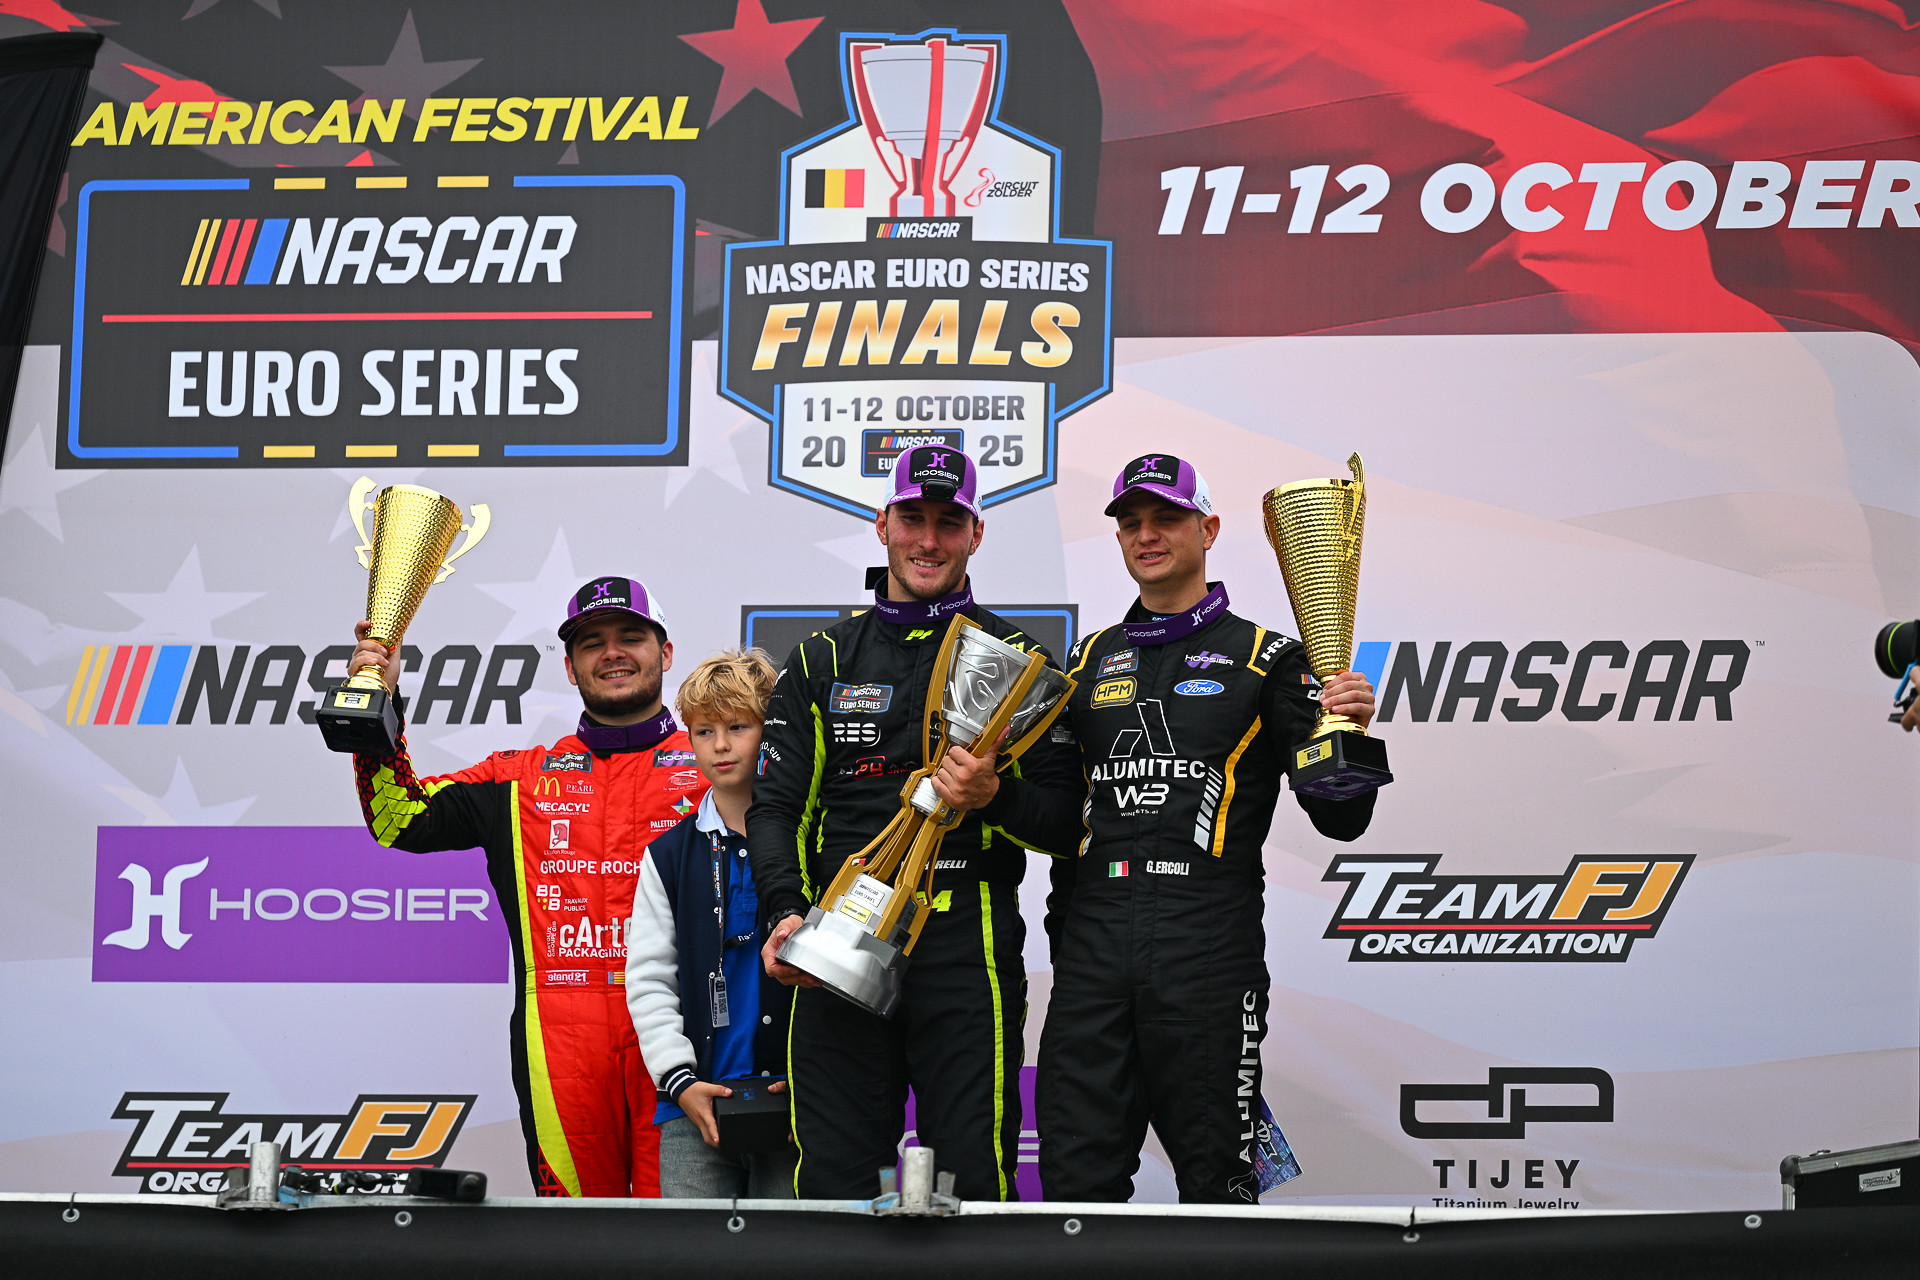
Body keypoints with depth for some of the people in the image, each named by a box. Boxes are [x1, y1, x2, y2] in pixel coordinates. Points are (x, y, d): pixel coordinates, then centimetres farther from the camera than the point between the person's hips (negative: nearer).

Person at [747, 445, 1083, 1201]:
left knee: (971, 1186, -4)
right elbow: (777, 805, 11)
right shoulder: (824, 660, 15)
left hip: (968, 950, -2)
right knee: (831, 1181, 1)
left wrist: (992, 800, -13)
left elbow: (1066, 817, 7)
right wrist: (786, 912, -6)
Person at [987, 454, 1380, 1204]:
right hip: (1093, 946, 4)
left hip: (1210, 949, -4)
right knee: (1075, 1179, 2)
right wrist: (996, 786, 1)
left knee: (1215, 1184, 2)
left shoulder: (1263, 660, 6)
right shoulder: (1090, 661, 18)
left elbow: (1340, 821, 2)